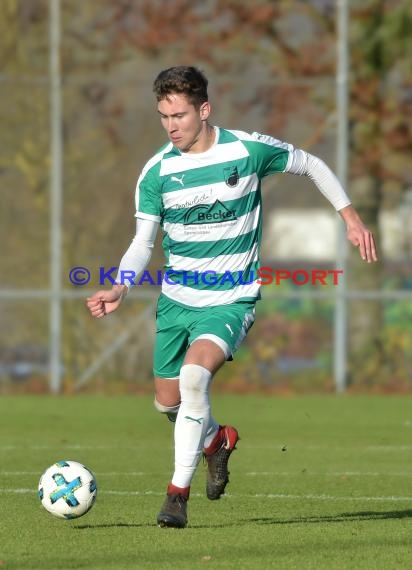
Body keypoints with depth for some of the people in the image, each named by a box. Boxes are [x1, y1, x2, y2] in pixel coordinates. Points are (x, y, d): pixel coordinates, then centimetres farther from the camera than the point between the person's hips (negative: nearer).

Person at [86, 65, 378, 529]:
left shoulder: (248, 149, -11)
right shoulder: (156, 172, -6)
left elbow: (310, 165, 7)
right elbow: (143, 242, -3)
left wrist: (350, 217, 5)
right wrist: (120, 288, -21)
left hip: (231, 299, -4)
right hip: (176, 298, 4)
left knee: (194, 374, -28)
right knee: (167, 401, 10)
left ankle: (178, 492, -18)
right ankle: (216, 440, 46)